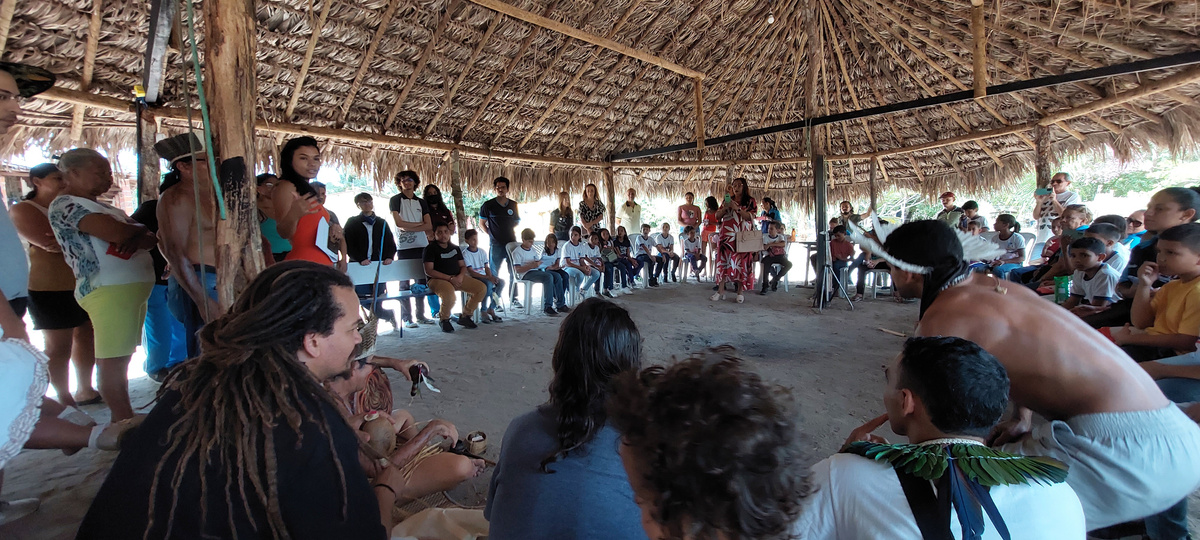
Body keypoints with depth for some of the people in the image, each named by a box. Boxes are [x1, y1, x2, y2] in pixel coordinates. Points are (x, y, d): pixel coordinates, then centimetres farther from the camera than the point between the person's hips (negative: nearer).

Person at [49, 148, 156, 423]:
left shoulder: (105, 207, 22)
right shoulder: (66, 204, -5)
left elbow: (151, 238, 14)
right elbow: (117, 233, -20)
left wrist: (138, 238, -10)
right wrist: (139, 229, 2)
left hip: (132, 288, 9)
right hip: (109, 290, -9)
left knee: (119, 359, 13)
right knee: (112, 363, -8)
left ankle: (124, 421, 20)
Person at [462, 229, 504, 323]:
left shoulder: (482, 251, 11)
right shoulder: (465, 253, -7)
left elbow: (487, 267, 11)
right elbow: (470, 271, -16)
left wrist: (491, 276, -13)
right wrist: (488, 278, -24)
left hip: (484, 276, 6)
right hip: (473, 277, -6)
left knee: (501, 282, -19)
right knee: (489, 284, -33)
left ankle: (491, 309, -9)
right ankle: (484, 313, -22)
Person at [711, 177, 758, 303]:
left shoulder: (750, 201, 6)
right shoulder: (727, 200, 15)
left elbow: (750, 216, -9)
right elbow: (718, 216, 12)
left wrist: (736, 208, -17)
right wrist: (724, 208, -7)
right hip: (727, 236, 2)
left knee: (741, 263, -4)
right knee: (723, 261, -4)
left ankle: (740, 292, 3)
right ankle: (721, 291, -1)